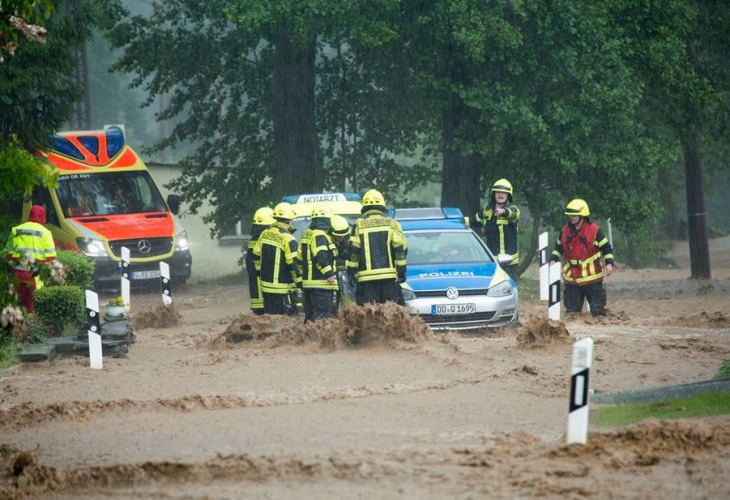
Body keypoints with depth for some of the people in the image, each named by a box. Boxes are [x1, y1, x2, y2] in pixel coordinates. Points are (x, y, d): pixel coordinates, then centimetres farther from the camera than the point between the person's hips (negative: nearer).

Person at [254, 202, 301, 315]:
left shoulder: (265, 234, 6)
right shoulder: (288, 239, -16)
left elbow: (256, 255, 15)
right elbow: (293, 263, -17)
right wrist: (299, 281, -5)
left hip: (265, 285, 7)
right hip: (281, 288, -7)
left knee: (269, 314, 13)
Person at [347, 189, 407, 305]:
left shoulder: (359, 225, 2)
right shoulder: (391, 224, 6)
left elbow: (353, 250, 0)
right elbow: (400, 248, 1)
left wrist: (351, 270, 6)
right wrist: (401, 270, 6)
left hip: (366, 277, -2)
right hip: (388, 277, 2)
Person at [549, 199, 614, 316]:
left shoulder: (594, 230, -7)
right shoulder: (565, 230, 7)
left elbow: (606, 248, -3)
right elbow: (558, 247, 19)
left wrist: (609, 263, -14)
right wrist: (553, 259, 5)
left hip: (591, 278, -4)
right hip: (571, 279, 4)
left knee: (597, 310, 1)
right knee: (572, 311, 7)